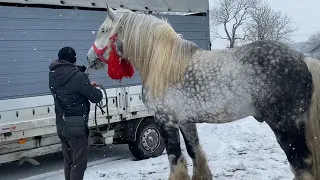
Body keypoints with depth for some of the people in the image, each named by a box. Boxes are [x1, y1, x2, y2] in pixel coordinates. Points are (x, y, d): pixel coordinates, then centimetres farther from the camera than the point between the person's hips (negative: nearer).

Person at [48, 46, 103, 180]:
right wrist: (96, 90, 8)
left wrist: (88, 86, 5)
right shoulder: (78, 76, -19)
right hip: (76, 125, -7)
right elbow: (96, 97, -13)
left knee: (68, 161, 18)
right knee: (79, 163, 1)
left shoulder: (53, 75, 2)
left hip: (61, 124, 7)